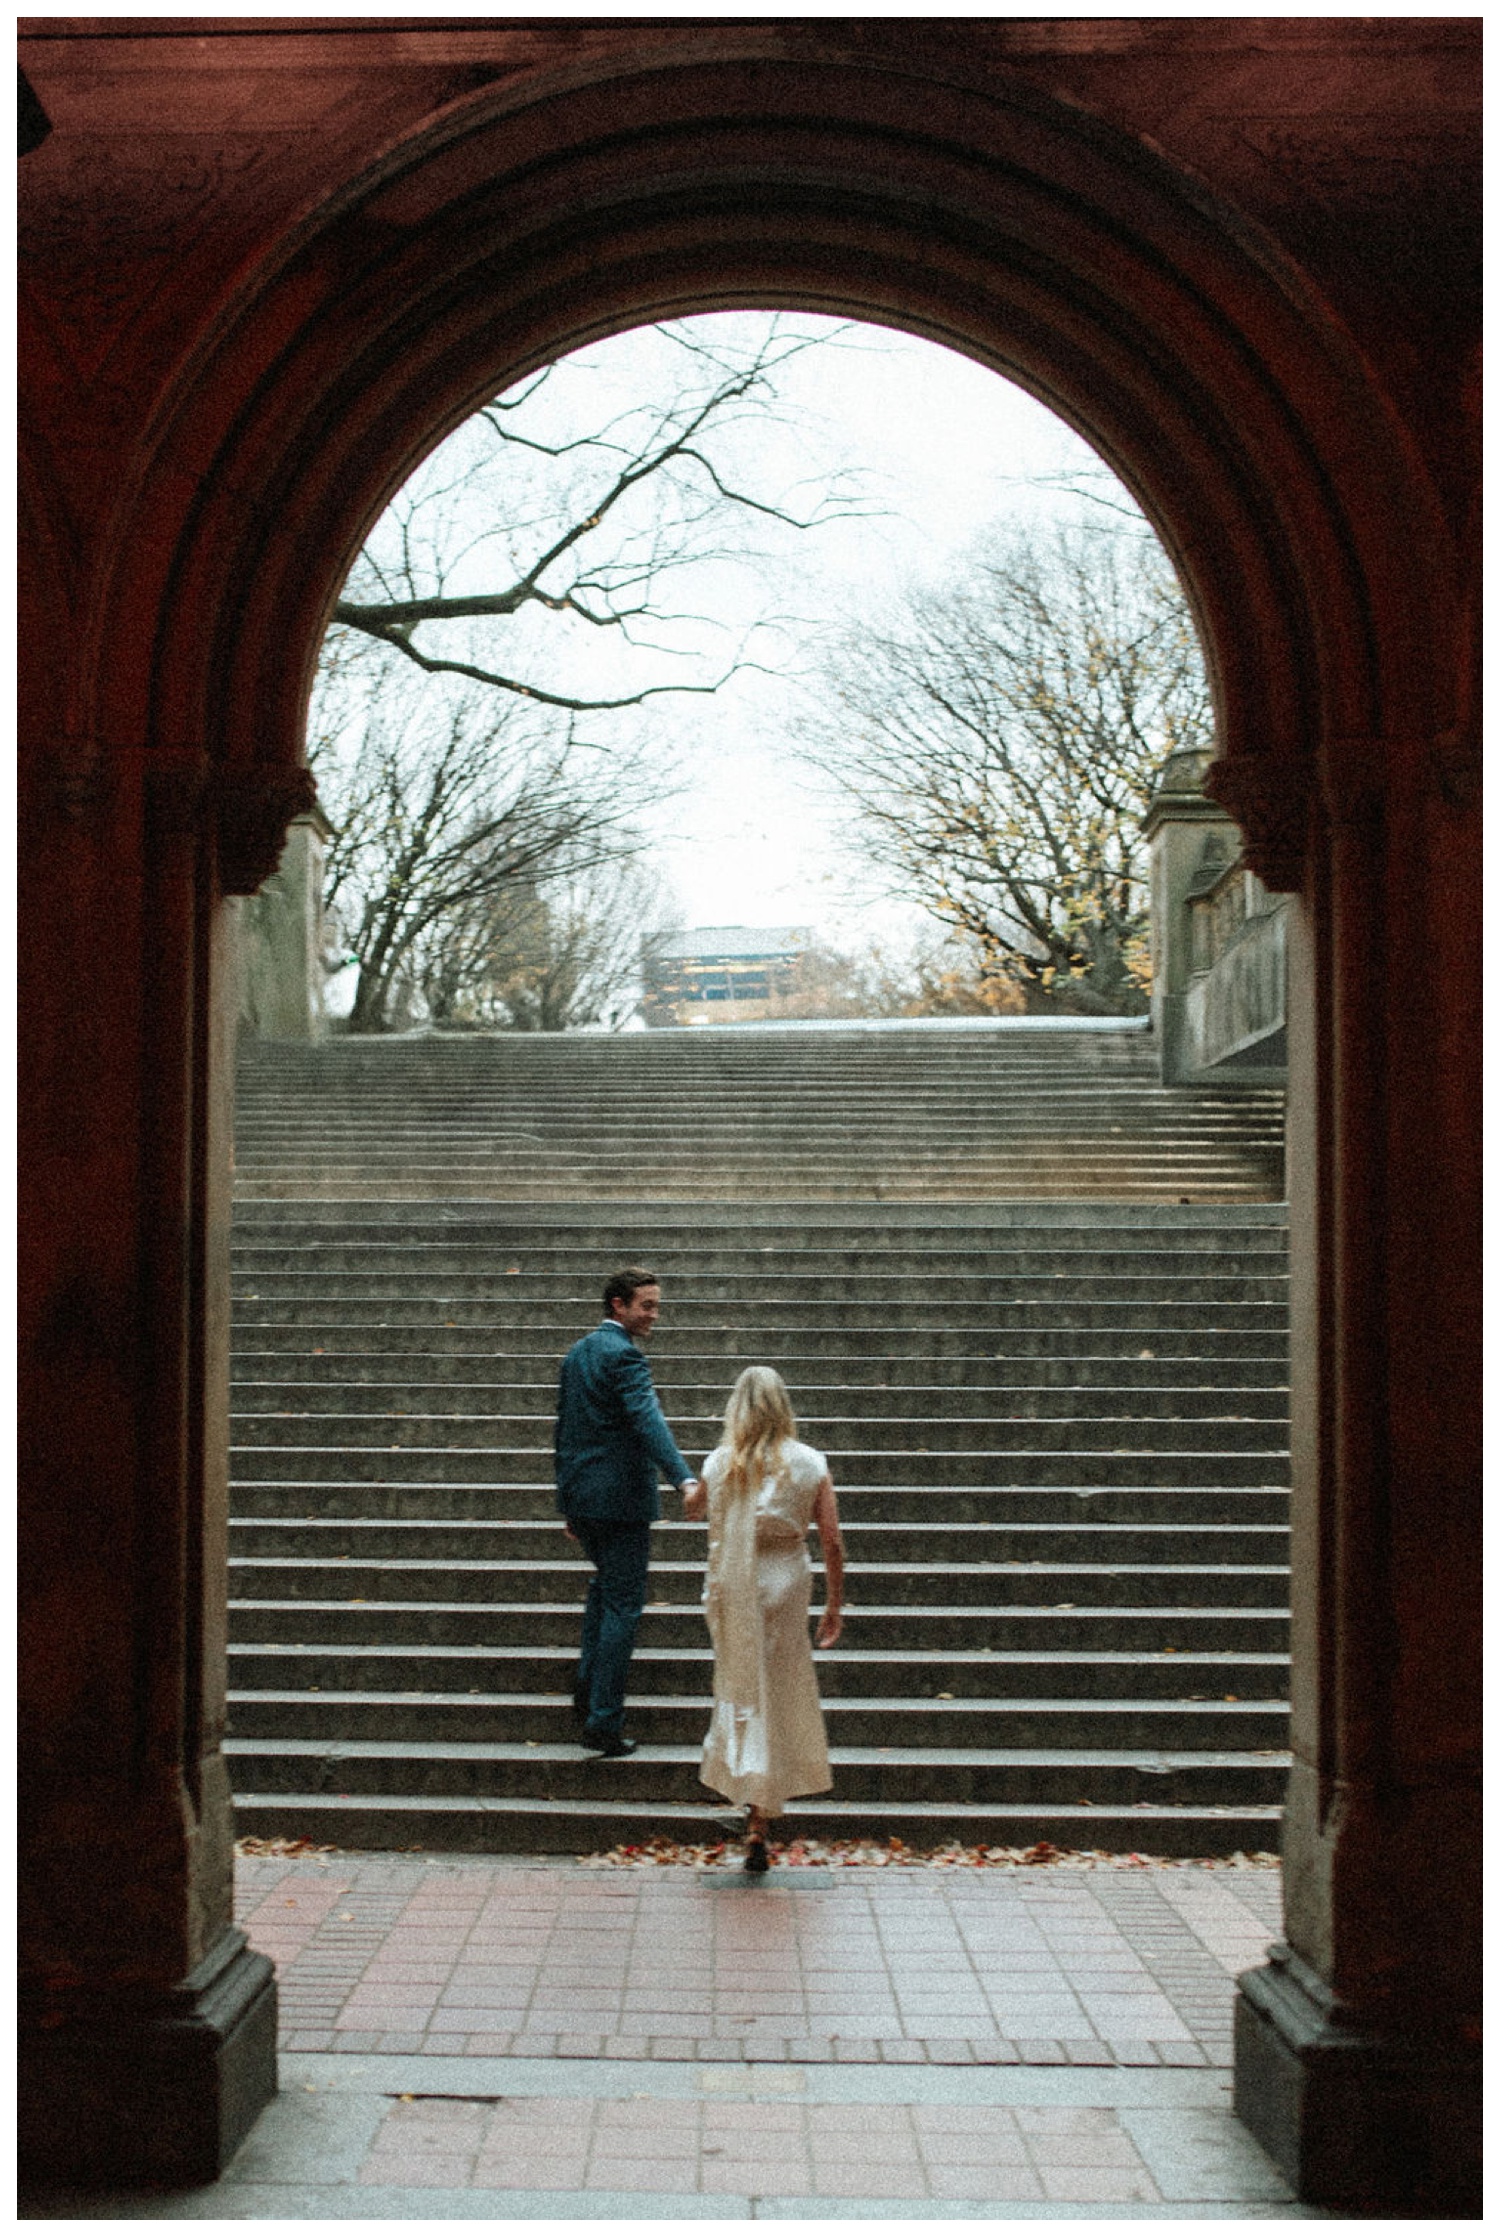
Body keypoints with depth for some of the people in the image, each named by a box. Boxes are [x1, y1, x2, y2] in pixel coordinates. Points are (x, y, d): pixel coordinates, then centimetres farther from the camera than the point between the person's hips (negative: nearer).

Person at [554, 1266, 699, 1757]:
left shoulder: (576, 1354, 14)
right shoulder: (622, 1355, -14)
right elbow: (648, 1420, -29)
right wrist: (684, 1478, -41)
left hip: (578, 1496, 9)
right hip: (620, 1496, -9)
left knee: (606, 1579, 29)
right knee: (623, 1603, -2)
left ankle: (588, 1684, 26)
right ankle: (603, 1722, -1)